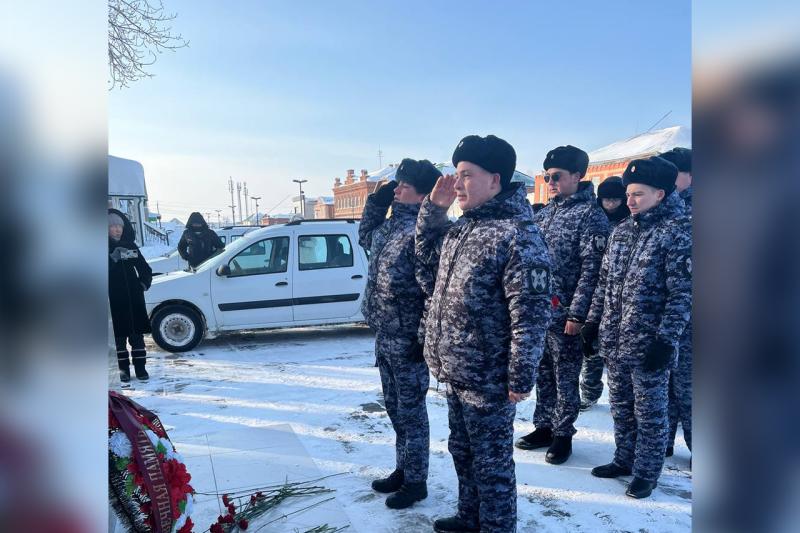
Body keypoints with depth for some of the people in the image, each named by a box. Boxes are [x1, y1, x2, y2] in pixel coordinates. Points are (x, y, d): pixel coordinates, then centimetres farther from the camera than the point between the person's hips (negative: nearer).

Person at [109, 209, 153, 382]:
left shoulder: (130, 246, 9)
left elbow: (144, 268, 14)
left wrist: (144, 283, 0)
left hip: (134, 298, 3)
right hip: (114, 301, -3)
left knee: (137, 334, 6)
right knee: (119, 335, 4)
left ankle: (140, 367, 13)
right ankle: (124, 369, 13)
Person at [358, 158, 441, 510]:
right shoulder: (391, 224, 8)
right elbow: (365, 236, 29)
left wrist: (424, 339, -22)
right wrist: (377, 199, 15)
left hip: (408, 341, -9)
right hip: (384, 335, 9)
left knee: (411, 413, 7)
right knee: (395, 408, 21)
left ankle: (415, 482, 25)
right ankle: (403, 470, 39)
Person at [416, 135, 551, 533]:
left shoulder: (518, 235, -20)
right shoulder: (462, 227, 8)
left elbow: (531, 315, -22)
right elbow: (428, 254, 24)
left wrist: (521, 378, -20)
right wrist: (433, 208, 8)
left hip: (489, 380, -9)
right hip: (455, 371, 9)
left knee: (491, 462, 9)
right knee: (462, 452, 24)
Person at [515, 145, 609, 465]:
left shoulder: (590, 215, -9)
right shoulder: (545, 213, 13)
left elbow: (591, 269, -14)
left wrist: (577, 314, -18)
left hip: (564, 314, -7)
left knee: (565, 377, 7)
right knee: (543, 373, 15)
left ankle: (563, 434, 21)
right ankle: (544, 427, 29)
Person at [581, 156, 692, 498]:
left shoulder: (676, 233, -10)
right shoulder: (621, 231, 9)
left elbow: (681, 293, -13)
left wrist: (666, 340, -17)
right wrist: (593, 321, 11)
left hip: (648, 343, -6)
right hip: (613, 340, 6)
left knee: (649, 412, 8)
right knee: (620, 406, 17)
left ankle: (646, 472, 23)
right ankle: (624, 459, 34)